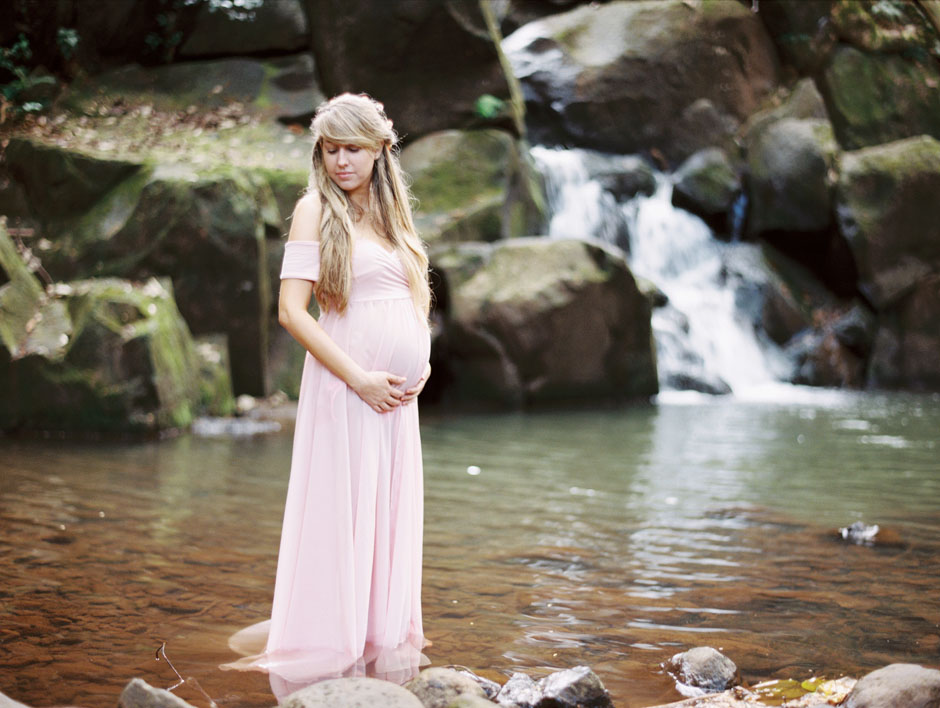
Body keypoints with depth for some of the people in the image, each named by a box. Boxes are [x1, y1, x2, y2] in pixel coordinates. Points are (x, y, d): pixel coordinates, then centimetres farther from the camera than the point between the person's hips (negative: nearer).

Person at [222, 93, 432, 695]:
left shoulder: (391, 210, 14)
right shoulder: (317, 208, -5)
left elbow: (418, 297, 22)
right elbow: (292, 311, -13)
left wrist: (421, 364, 5)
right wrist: (359, 378, -14)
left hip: (398, 392, 7)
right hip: (345, 384, -7)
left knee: (392, 516, 11)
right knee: (341, 513, -4)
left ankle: (383, 646, 23)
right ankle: (330, 654, 5)